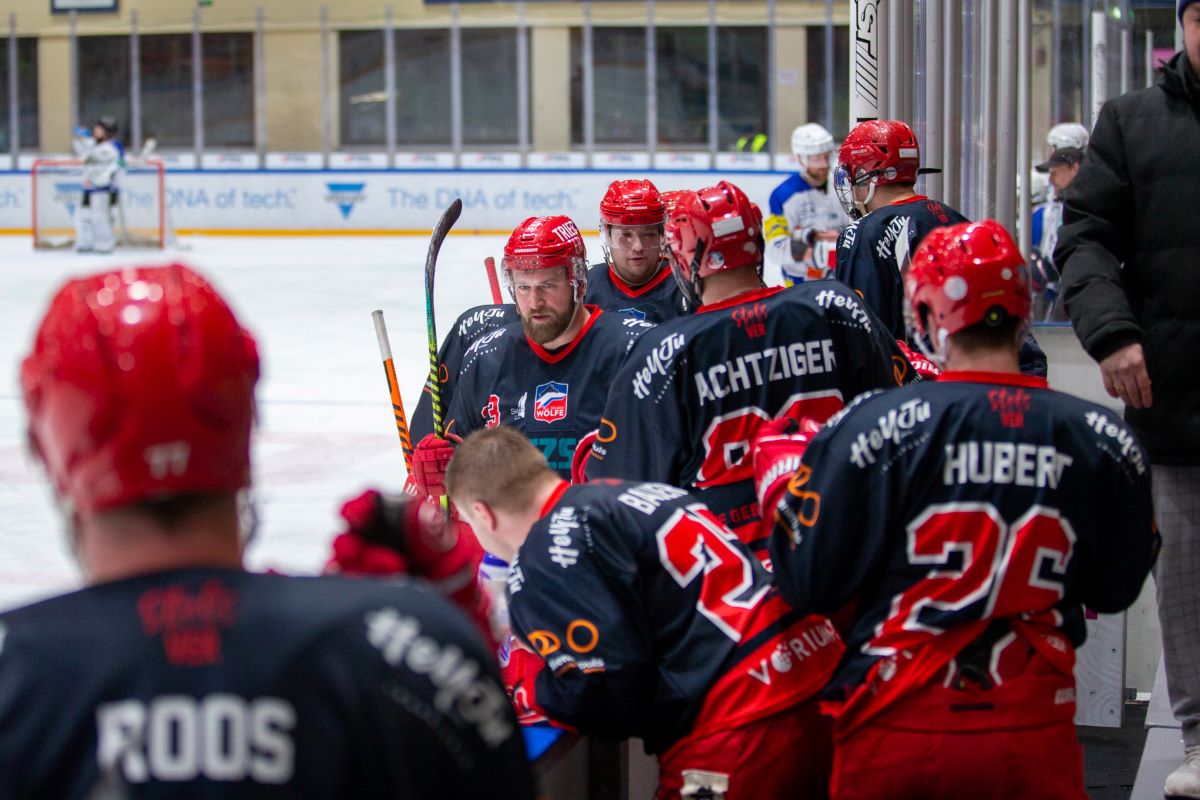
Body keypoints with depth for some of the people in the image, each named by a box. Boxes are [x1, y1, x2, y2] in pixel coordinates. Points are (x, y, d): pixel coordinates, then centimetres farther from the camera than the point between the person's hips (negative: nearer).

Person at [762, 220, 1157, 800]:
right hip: (1037, 748, 0)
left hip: (894, 737, 0)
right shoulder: (1106, 440, -4)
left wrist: (779, 473, 9)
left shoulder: (872, 427, -13)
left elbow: (807, 584, -7)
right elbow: (1116, 592, 10)